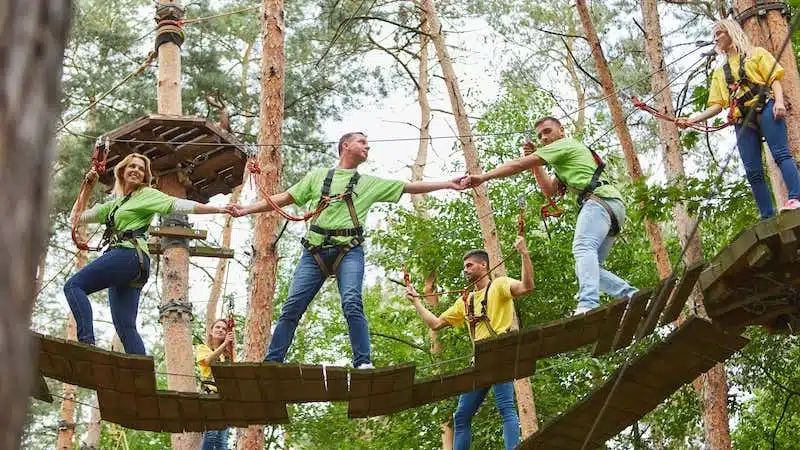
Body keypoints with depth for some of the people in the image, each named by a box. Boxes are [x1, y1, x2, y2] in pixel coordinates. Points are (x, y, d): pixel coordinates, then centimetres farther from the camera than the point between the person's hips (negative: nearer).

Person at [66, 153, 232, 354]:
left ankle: (87, 341, -29)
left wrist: (218, 209, -13)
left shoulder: (146, 194, 9)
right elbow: (77, 217, 31)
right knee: (125, 326, -3)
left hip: (129, 254, -7)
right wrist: (88, 187, 24)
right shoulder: (115, 204, 29)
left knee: (73, 285, -16)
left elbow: (177, 205, -2)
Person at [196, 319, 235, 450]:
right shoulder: (202, 348, 12)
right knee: (212, 432, -24)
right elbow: (208, 361, -11)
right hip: (210, 392, -5)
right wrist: (224, 344, -20)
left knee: (222, 438, -3)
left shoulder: (228, 353, 24)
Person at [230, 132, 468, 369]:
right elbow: (284, 198, 20)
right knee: (292, 307, -6)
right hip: (315, 250, 1)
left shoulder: (370, 183, 21)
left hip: (349, 251, -1)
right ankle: (271, 363, -2)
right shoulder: (317, 176, 22)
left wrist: (448, 184, 10)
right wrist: (246, 209, 12)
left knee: (352, 304, -22)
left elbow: (410, 187, 17)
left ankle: (364, 363, -21)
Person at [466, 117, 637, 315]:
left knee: (583, 247, -30)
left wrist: (483, 177, 4)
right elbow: (550, 191, 33)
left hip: (600, 199, -10)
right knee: (589, 267, 7)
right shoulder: (565, 161, 37)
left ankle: (588, 304, -52)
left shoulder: (564, 144, 7)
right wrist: (535, 162, 25)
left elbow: (519, 165, 2)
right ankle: (633, 296, -3)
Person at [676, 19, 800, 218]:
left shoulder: (756, 53, 16)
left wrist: (779, 101, -14)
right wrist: (692, 119, 4)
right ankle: (768, 218, -8)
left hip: (765, 108, -4)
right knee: (753, 171, -6)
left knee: (781, 154, -21)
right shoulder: (720, 72, 27)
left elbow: (774, 79, 5)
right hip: (741, 120, 4)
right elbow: (717, 105, 18)